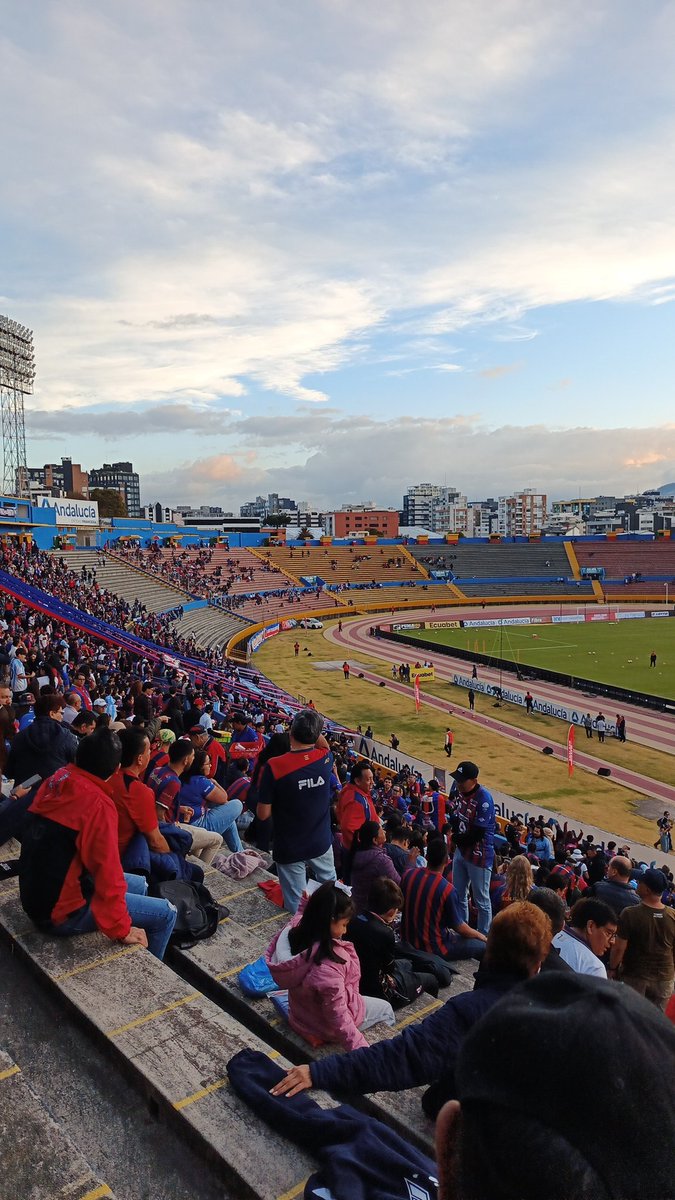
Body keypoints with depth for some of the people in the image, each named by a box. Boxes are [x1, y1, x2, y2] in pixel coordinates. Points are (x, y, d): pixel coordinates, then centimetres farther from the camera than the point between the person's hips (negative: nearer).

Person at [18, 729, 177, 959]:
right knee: (166, 914, -1)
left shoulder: (55, 781, -5)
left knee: (139, 885, 22)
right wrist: (121, 930, -13)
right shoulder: (98, 804, -27)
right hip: (62, 914, -8)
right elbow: (107, 874, -26)